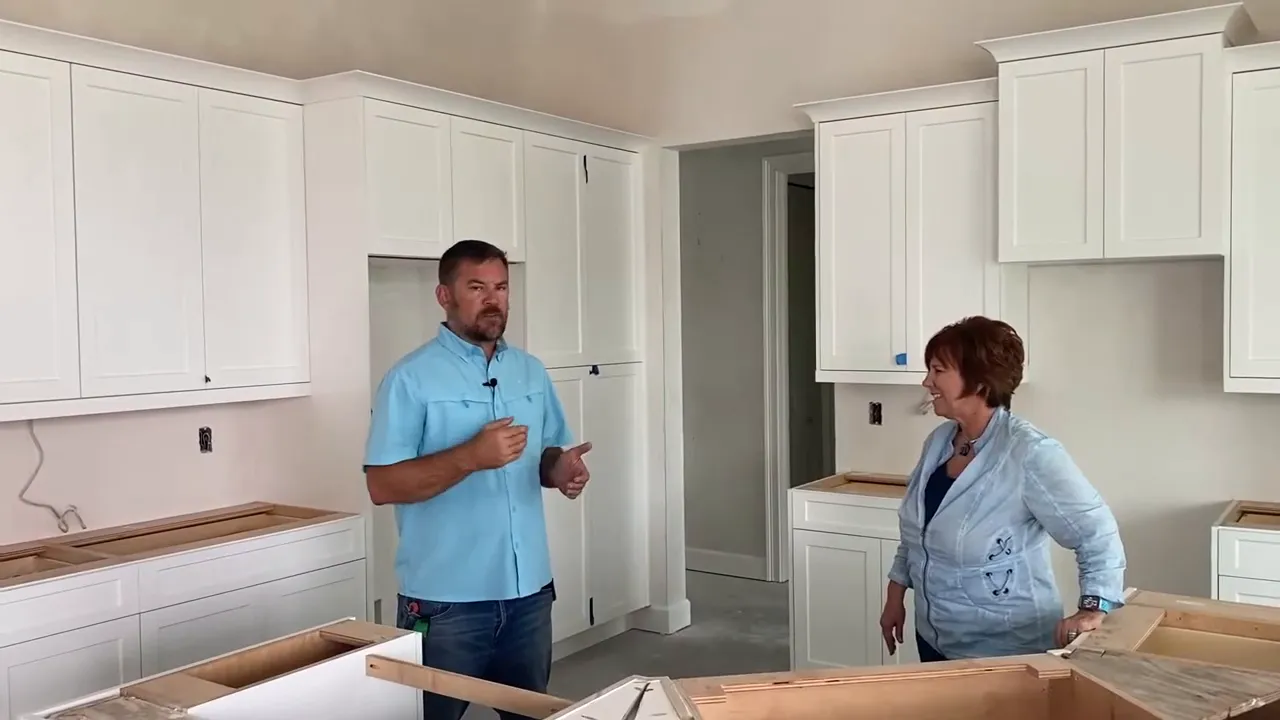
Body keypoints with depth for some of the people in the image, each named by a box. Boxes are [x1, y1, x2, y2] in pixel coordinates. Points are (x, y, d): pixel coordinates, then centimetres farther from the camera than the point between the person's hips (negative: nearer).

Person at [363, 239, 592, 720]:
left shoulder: (531, 372, 8)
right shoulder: (411, 378, -10)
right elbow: (382, 485, -15)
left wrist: (560, 468, -8)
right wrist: (470, 457, -26)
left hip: (528, 591, 6)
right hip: (446, 599, -5)